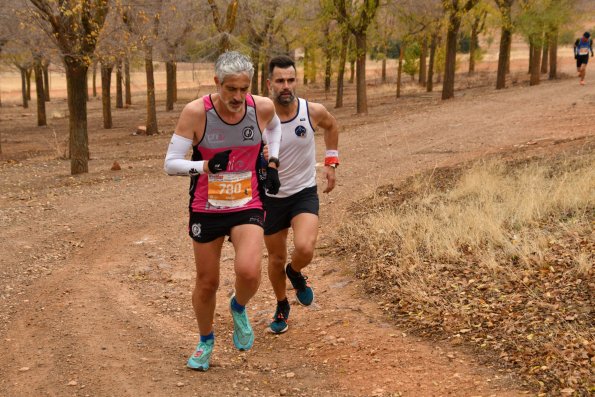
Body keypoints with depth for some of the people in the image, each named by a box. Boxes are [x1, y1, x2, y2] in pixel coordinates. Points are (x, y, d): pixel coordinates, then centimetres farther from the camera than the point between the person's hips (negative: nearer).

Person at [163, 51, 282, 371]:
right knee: (207, 282, 11)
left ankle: (239, 308, 14)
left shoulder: (262, 107, -11)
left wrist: (272, 163, 4)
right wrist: (206, 166, -31)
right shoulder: (196, 112, -18)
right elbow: (171, 164, -15)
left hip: (247, 206, 1)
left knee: (249, 272, -22)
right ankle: (205, 341, 39)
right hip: (206, 209, 0)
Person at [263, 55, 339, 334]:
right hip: (271, 197, 0)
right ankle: (282, 308, 43)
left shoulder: (314, 112, -13)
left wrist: (331, 162, 6)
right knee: (276, 258, 14)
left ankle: (296, 274, 13)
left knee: (305, 249, -25)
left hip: (305, 193, 0)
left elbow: (332, 126, 12)